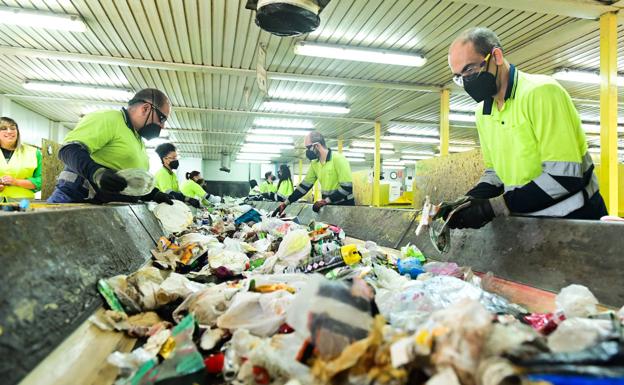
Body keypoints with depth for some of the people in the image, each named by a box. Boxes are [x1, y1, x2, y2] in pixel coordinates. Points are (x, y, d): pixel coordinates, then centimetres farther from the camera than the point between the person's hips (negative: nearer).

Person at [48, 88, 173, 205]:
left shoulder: (139, 141, 21)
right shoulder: (108, 118, -7)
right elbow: (70, 149, -19)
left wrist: (154, 193, 10)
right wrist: (97, 173, -36)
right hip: (77, 199, -8)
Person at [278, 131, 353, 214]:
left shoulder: (338, 159, -16)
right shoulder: (314, 164, 5)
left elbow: (347, 187, -21)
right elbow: (305, 185, 9)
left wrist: (326, 200, -24)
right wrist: (286, 202, 4)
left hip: (344, 206, -6)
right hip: (328, 205, 6)